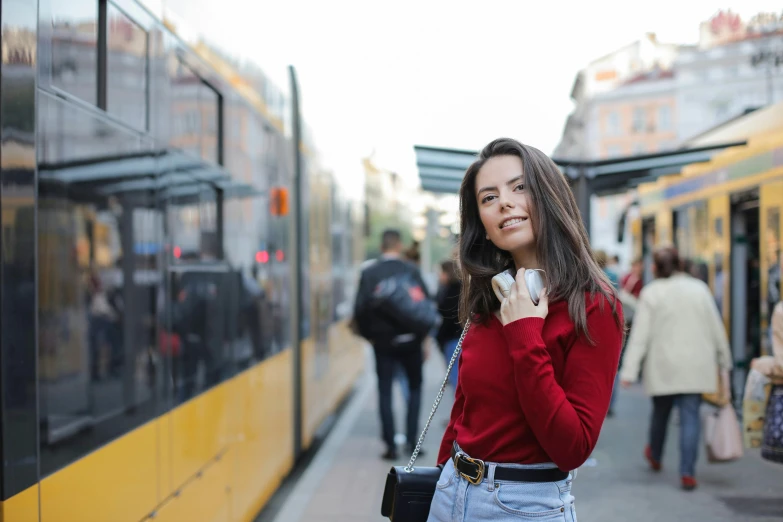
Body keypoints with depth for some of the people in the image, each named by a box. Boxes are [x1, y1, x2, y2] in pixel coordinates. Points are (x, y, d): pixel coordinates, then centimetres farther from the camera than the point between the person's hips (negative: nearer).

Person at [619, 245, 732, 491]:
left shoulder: (650, 292, -5)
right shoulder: (699, 288, 2)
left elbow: (640, 334, -9)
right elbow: (716, 327, 5)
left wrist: (629, 371, -10)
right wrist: (724, 360, 16)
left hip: (663, 366, -1)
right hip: (695, 367, 1)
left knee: (660, 412, 18)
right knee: (690, 416, 0)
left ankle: (655, 456, 41)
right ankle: (687, 473, -7)